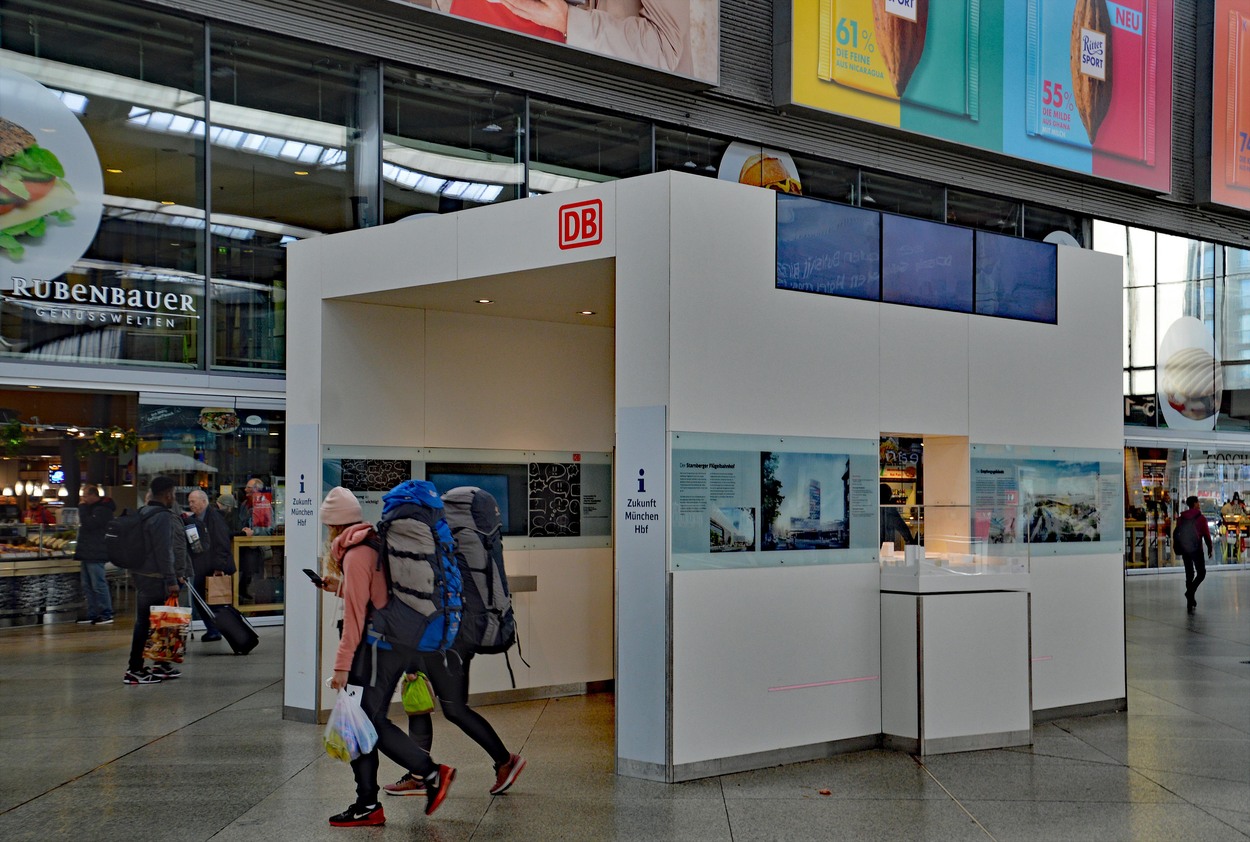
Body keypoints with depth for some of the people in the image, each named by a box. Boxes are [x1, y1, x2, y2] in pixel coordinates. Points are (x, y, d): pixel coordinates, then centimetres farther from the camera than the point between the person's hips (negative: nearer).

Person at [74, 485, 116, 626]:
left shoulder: (102, 510, -14)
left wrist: (82, 507, -14)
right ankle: (92, 614, 16)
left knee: (98, 585, -9)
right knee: (87, 586, 12)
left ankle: (106, 614, -6)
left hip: (95, 555, -11)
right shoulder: (93, 508, 19)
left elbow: (88, 524, -24)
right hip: (87, 554, 11)